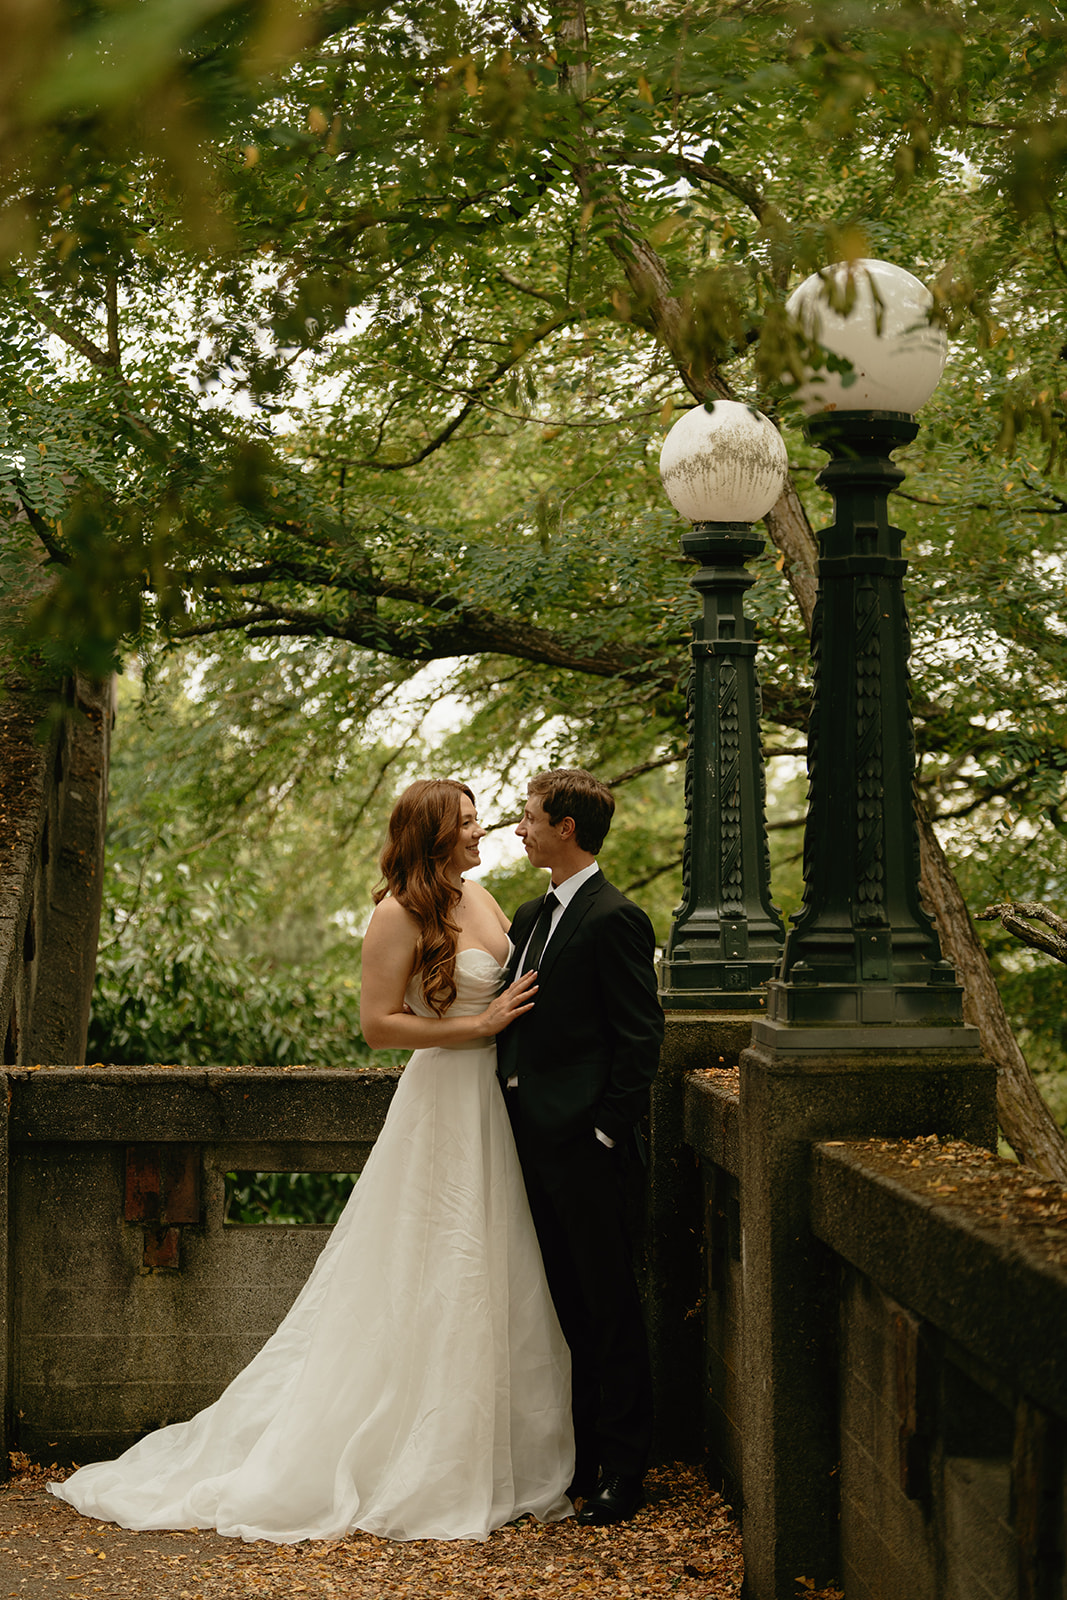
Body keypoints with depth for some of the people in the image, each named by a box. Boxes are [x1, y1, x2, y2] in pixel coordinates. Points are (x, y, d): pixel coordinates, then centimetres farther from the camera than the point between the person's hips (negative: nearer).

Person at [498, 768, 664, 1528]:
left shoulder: (614, 919, -13)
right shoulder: (531, 916, 15)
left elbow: (641, 1039, -14)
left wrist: (606, 1131, -16)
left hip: (582, 1144, -9)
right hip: (531, 1137, 9)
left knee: (609, 1307, 2)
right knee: (566, 1305, 15)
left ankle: (624, 1469, 11)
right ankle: (579, 1455, 25)